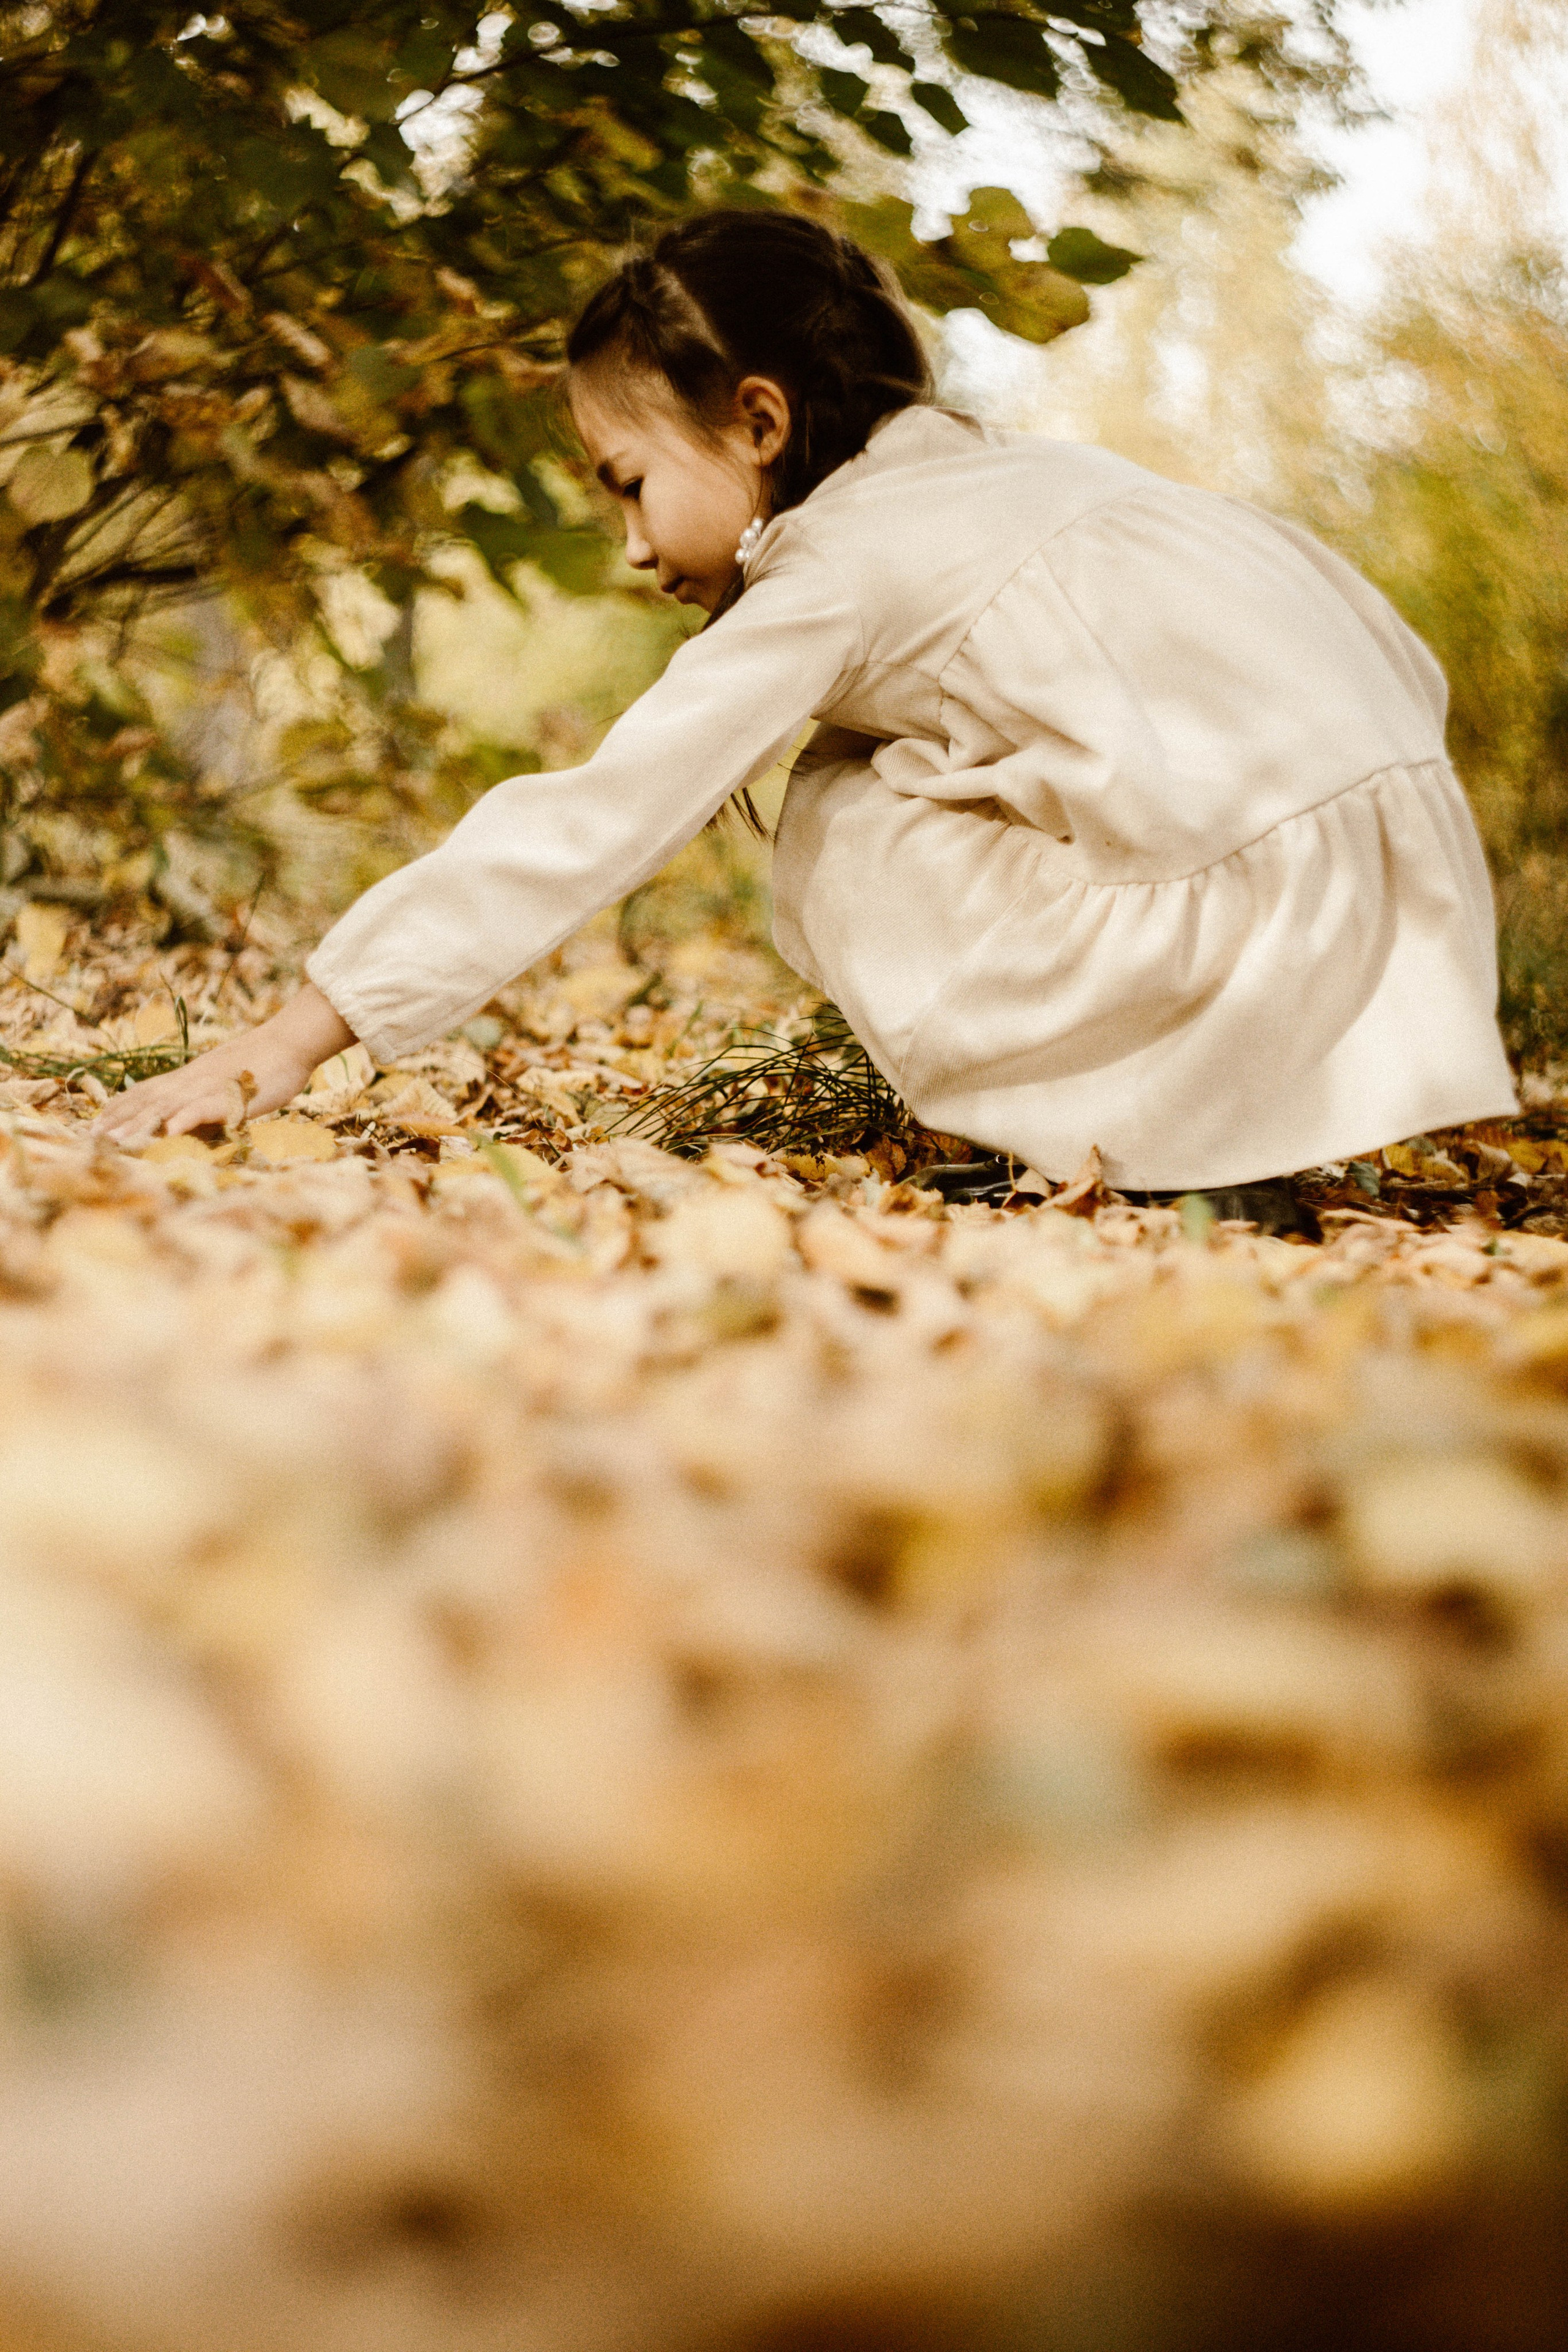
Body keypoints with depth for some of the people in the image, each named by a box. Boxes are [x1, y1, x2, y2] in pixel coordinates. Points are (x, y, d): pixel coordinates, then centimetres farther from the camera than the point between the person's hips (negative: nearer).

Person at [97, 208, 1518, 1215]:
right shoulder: (1000, 470, 19)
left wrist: (300, 1036, -7)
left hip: (1274, 917, -9)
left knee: (840, 836, 3)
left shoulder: (834, 567, -4)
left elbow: (592, 824, -9)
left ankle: (1096, 1125, 1)